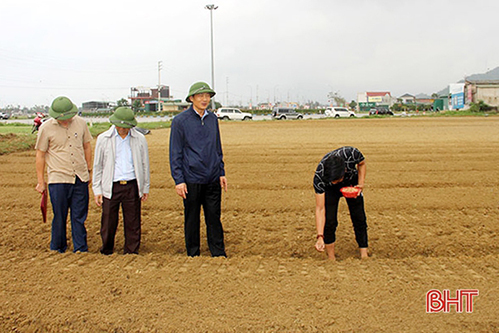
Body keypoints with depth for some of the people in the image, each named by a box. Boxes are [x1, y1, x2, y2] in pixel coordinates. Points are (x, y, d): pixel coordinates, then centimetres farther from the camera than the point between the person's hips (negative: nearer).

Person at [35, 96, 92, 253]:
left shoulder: (80, 123, 3)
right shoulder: (46, 128, -4)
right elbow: (40, 154, 2)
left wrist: (89, 170, 16)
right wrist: (41, 181, 3)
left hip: (80, 178, 2)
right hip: (58, 179, -2)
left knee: (79, 216, 6)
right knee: (59, 217, 4)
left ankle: (81, 249, 17)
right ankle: (57, 249, 22)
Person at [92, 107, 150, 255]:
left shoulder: (140, 139, 4)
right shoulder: (103, 139, 3)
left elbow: (145, 164, 12)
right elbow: (97, 165, 8)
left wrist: (145, 187, 12)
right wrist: (97, 190, 5)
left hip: (132, 186, 0)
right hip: (110, 187, 0)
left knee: (133, 222, 5)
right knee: (108, 222, 4)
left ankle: (132, 252, 20)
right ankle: (106, 252, 24)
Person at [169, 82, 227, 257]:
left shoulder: (213, 118, 11)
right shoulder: (180, 121, -4)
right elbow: (175, 154, -4)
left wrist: (221, 172, 13)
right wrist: (178, 180, -10)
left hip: (213, 179, 4)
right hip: (192, 180, -4)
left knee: (214, 218, 8)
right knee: (191, 219, 7)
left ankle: (219, 254, 18)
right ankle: (193, 255, 21)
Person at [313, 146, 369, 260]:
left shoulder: (352, 153, -39)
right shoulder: (319, 176, -40)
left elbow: (361, 164, -10)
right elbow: (320, 209, -36)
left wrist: (361, 184, -22)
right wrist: (320, 237, -42)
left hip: (351, 182, 2)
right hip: (330, 189, -2)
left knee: (359, 219, 1)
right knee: (329, 221, -13)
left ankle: (364, 255, 14)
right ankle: (331, 259, 3)